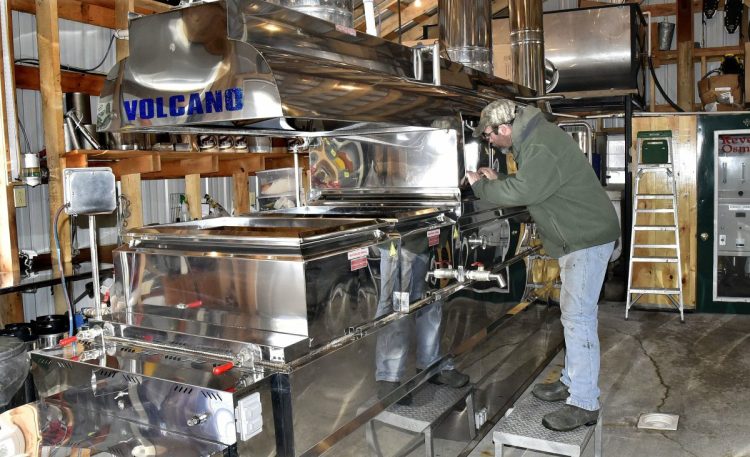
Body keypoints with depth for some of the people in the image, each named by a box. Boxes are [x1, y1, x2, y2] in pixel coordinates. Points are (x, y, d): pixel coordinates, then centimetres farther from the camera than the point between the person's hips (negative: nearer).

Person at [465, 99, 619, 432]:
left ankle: (584, 404, -3)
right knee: (573, 314, 16)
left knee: (578, 318, -10)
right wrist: (496, 181, 6)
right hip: (579, 238, 11)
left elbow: (521, 191, -29)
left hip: (587, 238, -11)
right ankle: (572, 382, 28)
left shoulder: (541, 146, -22)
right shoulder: (532, 139, 12)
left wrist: (481, 185, -14)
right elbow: (528, 187, 17)